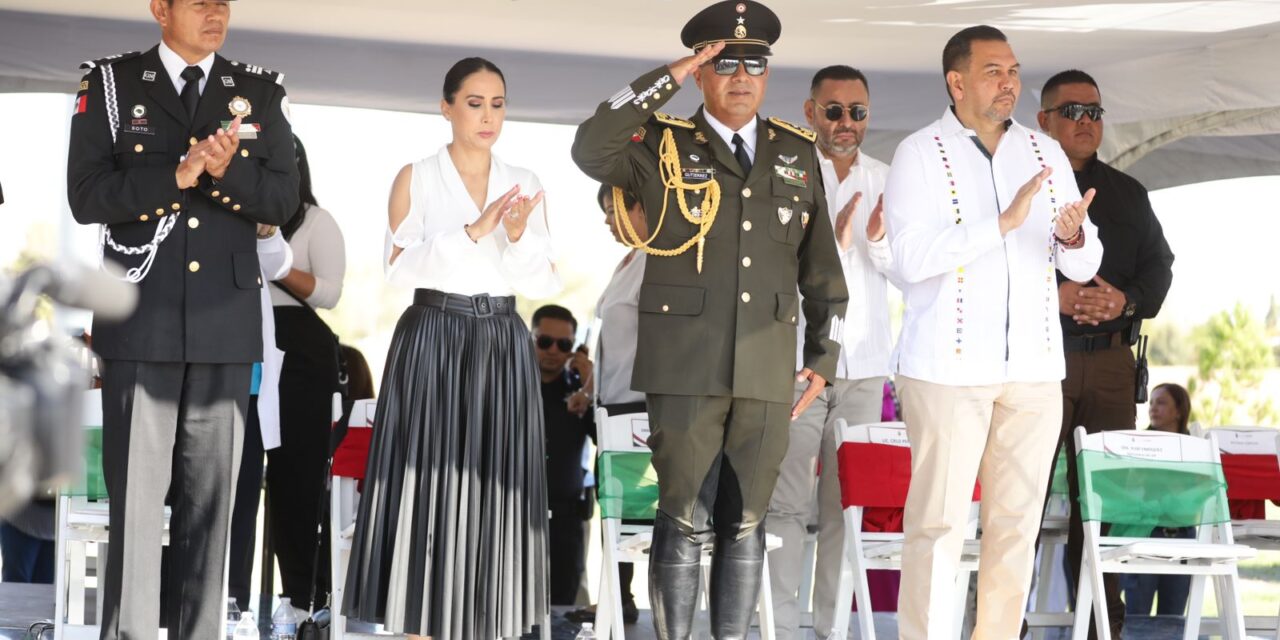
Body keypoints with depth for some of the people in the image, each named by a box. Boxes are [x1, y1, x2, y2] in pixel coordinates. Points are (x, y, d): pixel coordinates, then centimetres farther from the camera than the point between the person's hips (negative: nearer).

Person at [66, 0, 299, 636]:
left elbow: (282, 201, 4)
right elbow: (86, 197, -5)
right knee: (136, 491, -5)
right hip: (141, 321, -2)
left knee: (210, 495, 5)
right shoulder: (111, 83, 5)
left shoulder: (260, 93, 11)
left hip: (227, 323, 2)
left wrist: (226, 172, -16)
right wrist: (178, 175, -16)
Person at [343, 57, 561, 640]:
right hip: (432, 342, -3)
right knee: (427, 484, -5)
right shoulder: (415, 178, 3)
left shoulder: (524, 185, 11)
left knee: (492, 488, 1)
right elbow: (400, 266, -8)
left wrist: (519, 237, -13)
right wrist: (473, 232, -17)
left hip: (503, 349, 3)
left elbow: (544, 284, 7)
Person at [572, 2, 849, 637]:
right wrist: (669, 79, -20)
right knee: (684, 520, -2)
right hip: (684, 367, -3)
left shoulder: (796, 153, 10)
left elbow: (821, 266, 14)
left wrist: (823, 358, 9)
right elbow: (590, 150, -21)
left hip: (766, 369, 3)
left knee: (744, 524, 6)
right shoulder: (662, 145, 0)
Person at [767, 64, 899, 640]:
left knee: (846, 503, 6)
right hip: (798, 356, -4)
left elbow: (905, 271, 10)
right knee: (788, 502, -7)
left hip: (865, 360, 4)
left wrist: (879, 239, -11)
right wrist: (831, 241, -22)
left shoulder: (883, 181, 11)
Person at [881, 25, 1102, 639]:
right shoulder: (920, 153, -4)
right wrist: (1005, 222, -24)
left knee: (1016, 520, 7)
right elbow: (912, 258, -17)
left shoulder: (1045, 153, 9)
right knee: (938, 521, -4)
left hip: (1034, 369, 5)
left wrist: (1073, 236, -16)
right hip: (948, 367, -4)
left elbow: (1083, 266, 8)